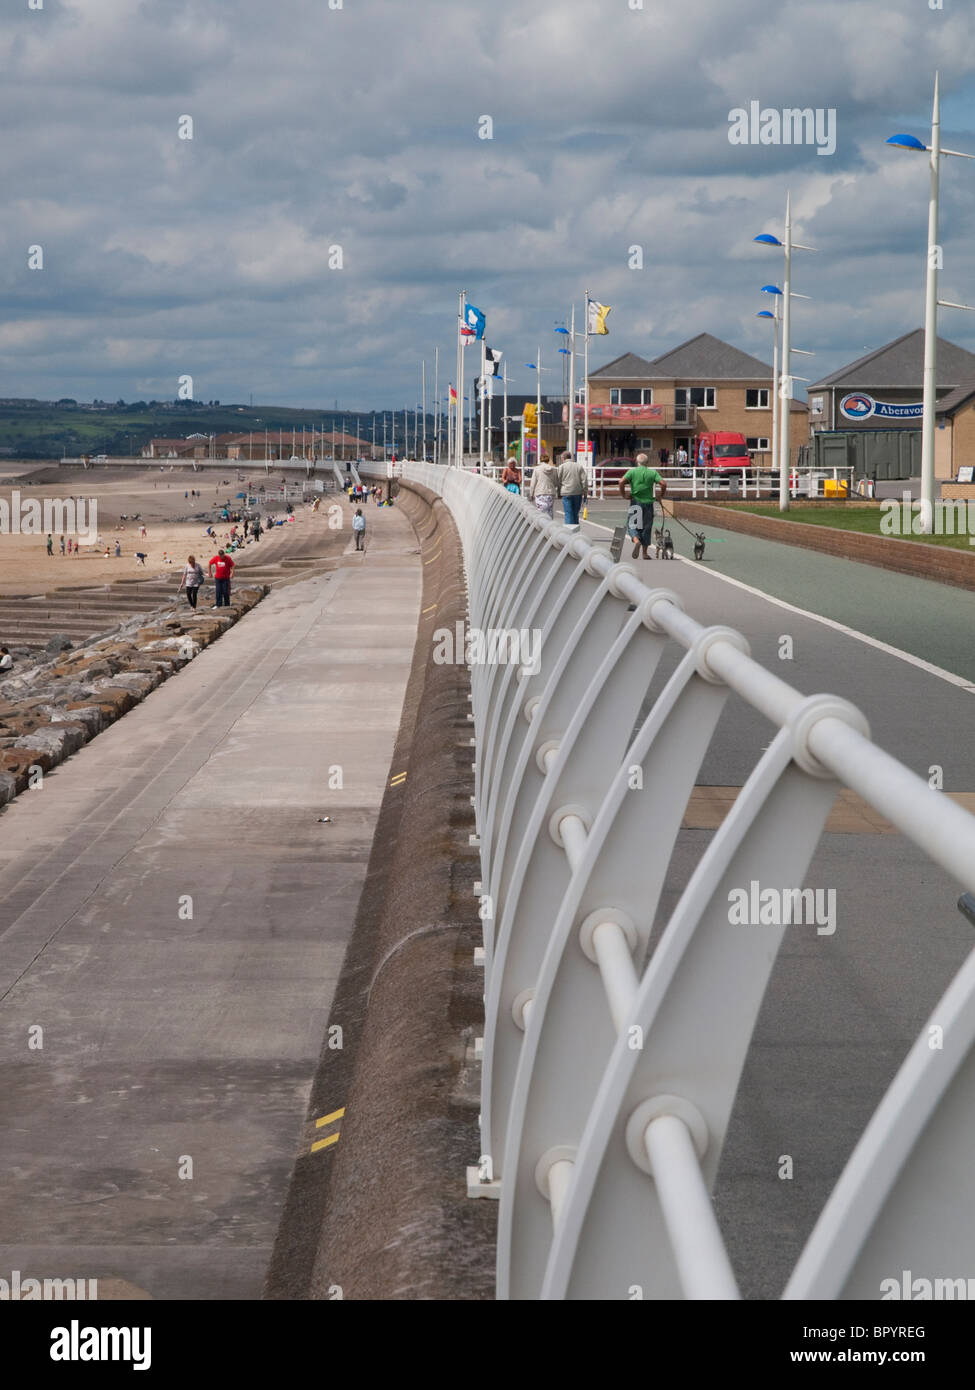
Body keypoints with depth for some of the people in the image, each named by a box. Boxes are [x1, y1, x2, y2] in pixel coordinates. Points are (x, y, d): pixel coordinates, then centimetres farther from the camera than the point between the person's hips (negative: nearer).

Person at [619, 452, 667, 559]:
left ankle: (636, 540, -23)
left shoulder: (632, 471, 0)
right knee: (646, 527, 9)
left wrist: (623, 495, -2)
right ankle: (645, 553, 13)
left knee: (632, 524, 8)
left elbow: (622, 481, -14)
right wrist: (661, 495, 7)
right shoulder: (653, 472, 2)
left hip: (635, 502, -1)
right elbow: (663, 484, -9)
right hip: (648, 502, 1)